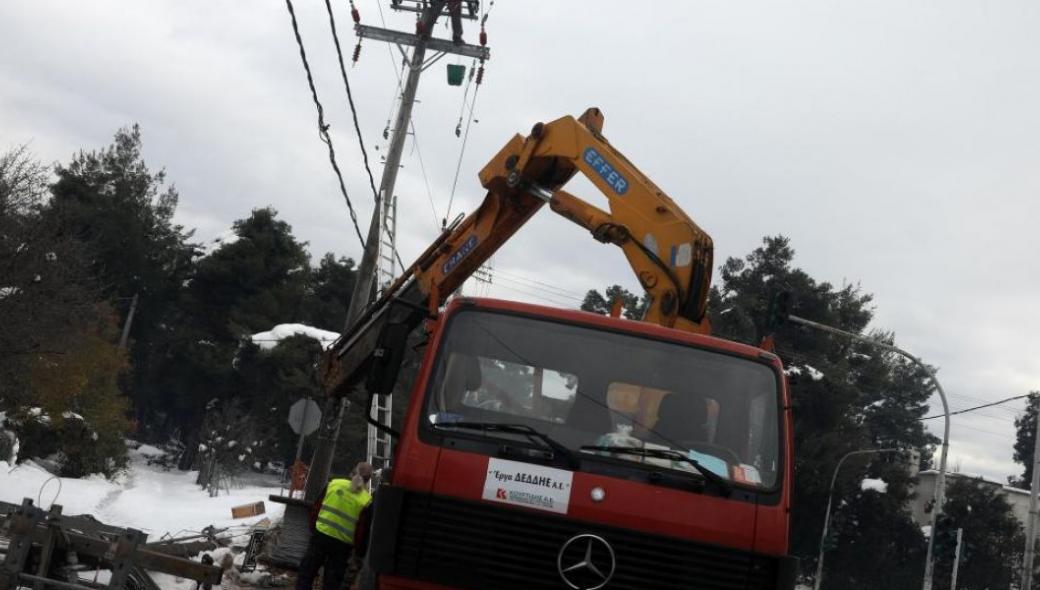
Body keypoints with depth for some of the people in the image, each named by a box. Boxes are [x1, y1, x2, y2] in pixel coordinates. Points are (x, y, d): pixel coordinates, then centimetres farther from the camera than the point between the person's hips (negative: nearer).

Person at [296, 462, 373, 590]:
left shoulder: (334, 484, -1)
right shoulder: (367, 500, -8)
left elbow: (315, 509, 5)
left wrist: (313, 529, 18)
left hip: (321, 535, 1)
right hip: (343, 544, -1)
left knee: (307, 571, 14)